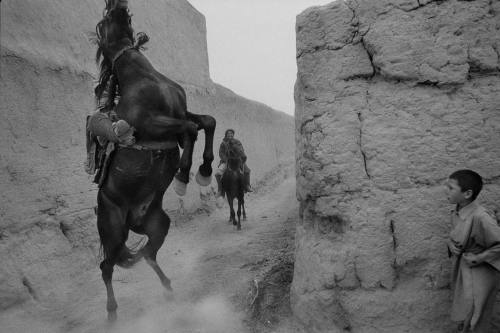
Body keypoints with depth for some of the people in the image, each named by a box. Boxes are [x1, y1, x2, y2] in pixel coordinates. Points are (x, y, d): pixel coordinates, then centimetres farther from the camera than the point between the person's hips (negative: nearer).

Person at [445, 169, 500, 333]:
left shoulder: (480, 217, -28)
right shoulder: (456, 211, -3)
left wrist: (478, 258, -20)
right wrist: (451, 243, -4)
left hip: (480, 272, -7)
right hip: (461, 267, 7)